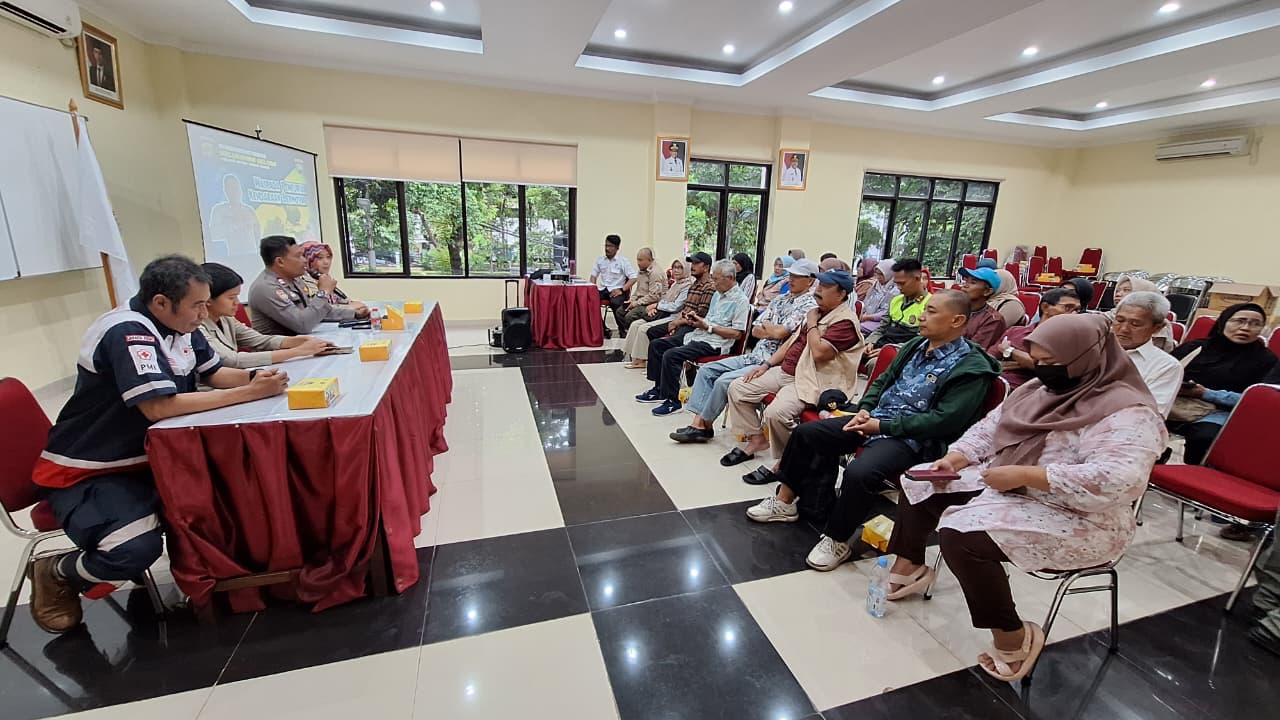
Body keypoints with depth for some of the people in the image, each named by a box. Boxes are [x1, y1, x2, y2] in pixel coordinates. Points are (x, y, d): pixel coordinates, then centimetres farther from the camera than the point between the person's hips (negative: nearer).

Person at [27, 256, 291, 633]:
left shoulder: (180, 326, -1)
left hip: (145, 459, 8)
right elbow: (159, 406, -33)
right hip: (85, 473, -7)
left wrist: (253, 377, -16)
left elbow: (215, 374, 6)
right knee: (138, 548, -25)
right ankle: (56, 574, 6)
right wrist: (249, 393, -33)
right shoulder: (126, 333, -26)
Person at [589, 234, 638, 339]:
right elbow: (594, 275, 22)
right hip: (602, 289, 4)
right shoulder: (600, 260, 15)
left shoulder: (623, 260, 1)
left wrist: (622, 290, -15)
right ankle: (604, 329, -14)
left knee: (615, 303, -37)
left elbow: (633, 277, -4)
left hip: (616, 290, -4)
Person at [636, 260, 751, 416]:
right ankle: (659, 389, 13)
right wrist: (696, 320, 4)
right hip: (697, 334, 10)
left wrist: (707, 327, -17)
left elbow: (737, 333, -16)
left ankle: (672, 400, -12)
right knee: (656, 344, 6)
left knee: (671, 355, -27)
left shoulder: (741, 300, -11)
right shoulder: (718, 293, 17)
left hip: (714, 343, -10)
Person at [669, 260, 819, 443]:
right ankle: (698, 422, -6)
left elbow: (779, 332, -20)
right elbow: (755, 330, 12)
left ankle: (705, 425, -4)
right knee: (706, 370, -2)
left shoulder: (809, 305, -9)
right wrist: (773, 331, -6)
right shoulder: (780, 299, 17)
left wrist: (766, 327, 1)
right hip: (755, 355, 9)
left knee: (724, 381, -24)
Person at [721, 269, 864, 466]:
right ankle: (756, 439, 9)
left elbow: (819, 352, -25)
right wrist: (767, 365, 12)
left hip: (810, 382, -9)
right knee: (737, 389, 0)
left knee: (776, 413, -34)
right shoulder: (818, 312, 17)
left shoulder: (845, 321, -13)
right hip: (784, 372, 10)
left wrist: (811, 324, -10)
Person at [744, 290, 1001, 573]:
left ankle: (837, 540, -9)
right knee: (806, 433, -2)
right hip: (875, 420, 8)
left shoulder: (971, 367, -11)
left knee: (859, 472, -34)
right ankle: (785, 500, 11)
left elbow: (944, 421, -19)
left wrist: (883, 426, -20)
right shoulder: (916, 346, 11)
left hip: (912, 438, -8)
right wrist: (864, 410, -2)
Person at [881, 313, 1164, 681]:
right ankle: (909, 567, 21)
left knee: (961, 535, -29)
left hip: (1077, 521, -9)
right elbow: (991, 426, 9)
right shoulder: (1041, 389, 5)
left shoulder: (1127, 412, -20)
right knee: (918, 484, 7)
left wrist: (1024, 475, -32)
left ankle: (1013, 636, -7)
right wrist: (956, 458, -8)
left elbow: (1116, 481, -34)